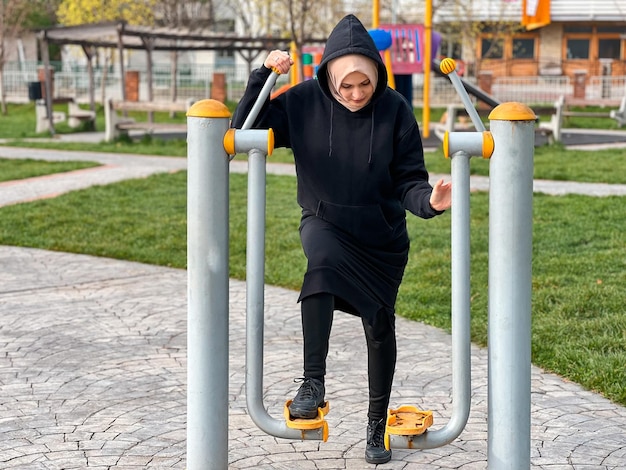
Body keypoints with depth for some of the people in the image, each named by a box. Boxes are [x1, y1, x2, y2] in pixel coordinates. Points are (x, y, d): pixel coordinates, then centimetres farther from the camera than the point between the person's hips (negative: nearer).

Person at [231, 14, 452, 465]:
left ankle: (378, 426, 26)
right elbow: (243, 134, -11)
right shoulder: (304, 102, -12)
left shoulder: (395, 110, -14)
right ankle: (313, 382, -33)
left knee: (380, 326, 6)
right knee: (323, 263, -36)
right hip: (325, 225, -1)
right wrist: (262, 75, -22)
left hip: (383, 238, 1)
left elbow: (408, 182, -12)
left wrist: (429, 200, -34)